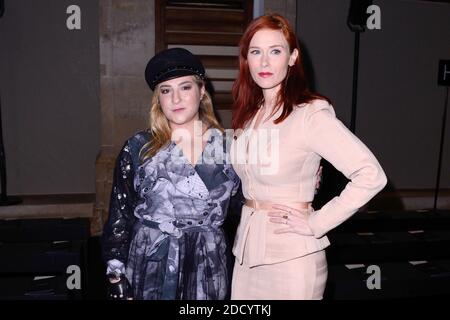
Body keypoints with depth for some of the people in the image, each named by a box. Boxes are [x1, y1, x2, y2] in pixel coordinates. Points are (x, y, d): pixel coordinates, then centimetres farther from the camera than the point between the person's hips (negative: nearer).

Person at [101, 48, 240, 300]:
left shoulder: (228, 147, -1)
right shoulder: (138, 148, -4)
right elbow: (119, 216, -1)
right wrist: (116, 279, -4)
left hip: (208, 270, 1)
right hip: (150, 268, -1)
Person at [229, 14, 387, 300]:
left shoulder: (310, 113, -16)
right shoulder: (247, 114, 6)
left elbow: (371, 175, -22)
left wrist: (316, 224, -18)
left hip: (292, 257, -6)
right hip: (247, 250, 7)